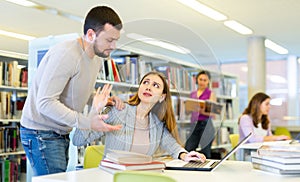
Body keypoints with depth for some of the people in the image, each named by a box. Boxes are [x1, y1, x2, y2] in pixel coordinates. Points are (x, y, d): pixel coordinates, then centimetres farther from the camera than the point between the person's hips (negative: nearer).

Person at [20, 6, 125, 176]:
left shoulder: (97, 59, 7)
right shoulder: (65, 54, -23)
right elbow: (45, 103, -27)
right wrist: (88, 122, -29)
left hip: (62, 133, 9)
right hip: (41, 133, -9)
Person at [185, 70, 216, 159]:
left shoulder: (211, 94, 3)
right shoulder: (192, 94, 16)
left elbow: (213, 113, -7)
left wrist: (202, 111, -24)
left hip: (206, 125, -4)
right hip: (194, 124, 4)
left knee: (205, 153, -5)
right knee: (188, 150, -5)